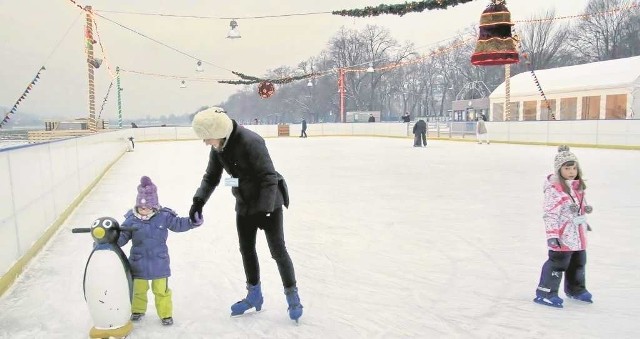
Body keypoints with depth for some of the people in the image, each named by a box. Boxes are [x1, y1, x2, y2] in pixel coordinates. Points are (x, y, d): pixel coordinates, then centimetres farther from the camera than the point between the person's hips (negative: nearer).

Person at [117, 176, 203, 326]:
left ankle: (165, 314, 27)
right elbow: (121, 236, -3)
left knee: (161, 290, 11)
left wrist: (193, 222, -20)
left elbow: (179, 224, -5)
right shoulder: (131, 219, -9)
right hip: (138, 261, 1)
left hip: (159, 261, -1)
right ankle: (138, 310, 43)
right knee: (138, 288, 20)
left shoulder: (164, 216, -11)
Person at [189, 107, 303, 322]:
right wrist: (199, 200, -8)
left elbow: (269, 178, -28)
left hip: (269, 203, -7)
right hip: (244, 205, 8)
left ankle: (292, 296, 17)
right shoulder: (218, 148, -4)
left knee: (277, 250, 0)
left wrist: (264, 210, -31)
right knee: (246, 249, 14)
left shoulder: (251, 142, -29)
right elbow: (211, 177, 6)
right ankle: (254, 295, 33)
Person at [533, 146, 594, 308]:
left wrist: (585, 215, 22)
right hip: (563, 236, -9)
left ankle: (575, 289, 42)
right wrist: (552, 234, -26)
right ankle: (545, 292, 4)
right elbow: (550, 213, -23)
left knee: (578, 262, 22)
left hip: (578, 234, 9)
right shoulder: (554, 189, -21)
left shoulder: (578, 186, 7)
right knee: (558, 263, -6)